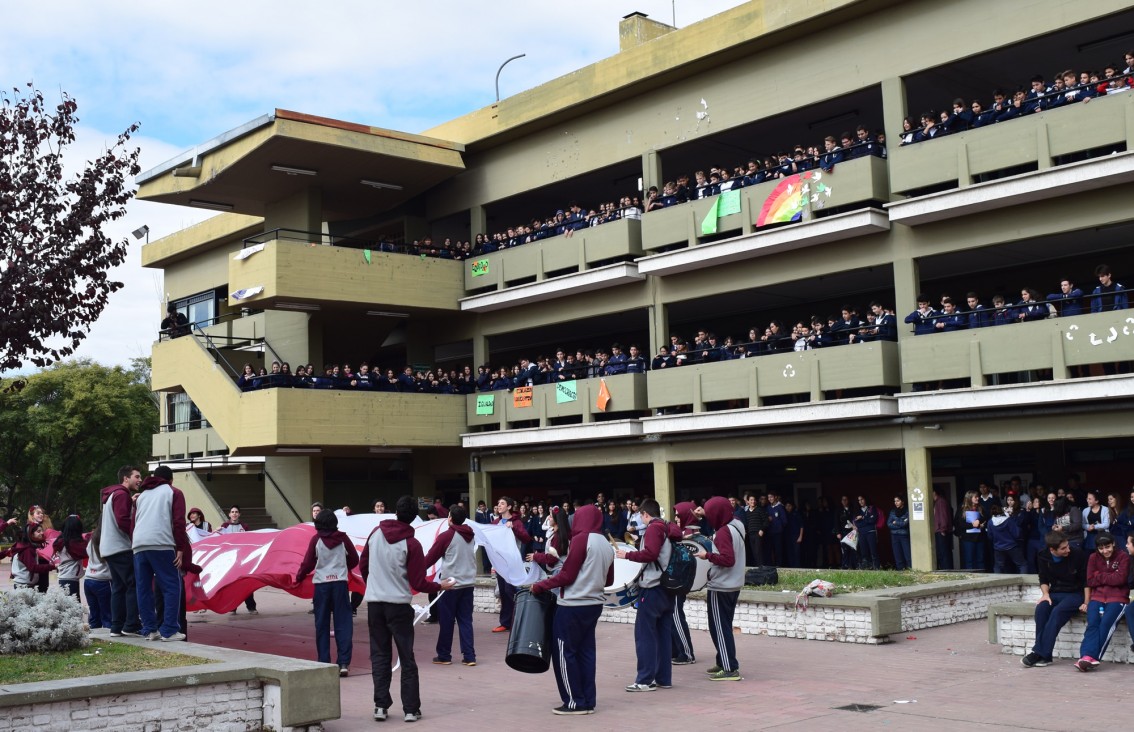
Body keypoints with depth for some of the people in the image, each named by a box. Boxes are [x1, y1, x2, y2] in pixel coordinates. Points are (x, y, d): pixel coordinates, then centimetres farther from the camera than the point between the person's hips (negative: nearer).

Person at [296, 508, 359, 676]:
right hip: (340, 582, 0)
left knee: (322, 624, 8)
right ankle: (344, 662, -7)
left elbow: (308, 562, -2)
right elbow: (354, 560, 9)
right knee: (343, 623, 1)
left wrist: (299, 577, 15)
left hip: (321, 583, 0)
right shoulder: (343, 538, 1)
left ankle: (324, 662, 8)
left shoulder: (316, 539, -3)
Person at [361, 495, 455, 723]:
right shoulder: (411, 544, -11)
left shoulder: (376, 533, 1)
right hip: (399, 605, -3)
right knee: (407, 659, 5)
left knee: (379, 656, 11)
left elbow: (363, 565, 12)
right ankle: (411, 709, 4)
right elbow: (418, 583, -10)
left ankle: (381, 705, 9)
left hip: (374, 602, 3)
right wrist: (440, 586, 7)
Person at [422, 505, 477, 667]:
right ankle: (469, 656, 2)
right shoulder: (470, 536, 7)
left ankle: (444, 656, 12)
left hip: (450, 584, -5)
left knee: (446, 621, 6)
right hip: (468, 583, 5)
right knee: (465, 620, 7)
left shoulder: (446, 537, -11)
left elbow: (430, 558, -7)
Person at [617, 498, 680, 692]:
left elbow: (650, 553, -23)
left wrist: (628, 555, -13)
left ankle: (645, 680, -5)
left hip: (652, 589, -9)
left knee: (644, 634, -4)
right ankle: (663, 678, 14)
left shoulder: (653, 529, -11)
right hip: (667, 588, 9)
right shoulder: (669, 529, 14)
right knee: (662, 634, 12)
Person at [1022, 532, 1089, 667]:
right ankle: (1044, 655, -29)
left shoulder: (1077, 554, -13)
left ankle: (1039, 653, -32)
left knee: (1058, 611, -33)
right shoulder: (1044, 557, -2)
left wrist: (1086, 603, -11)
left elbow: (1086, 580, -5)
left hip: (1075, 594, -4)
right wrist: (1045, 594, -7)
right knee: (1041, 608, -28)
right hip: (1055, 594, 4)